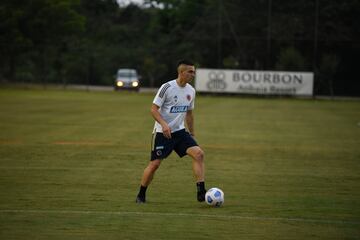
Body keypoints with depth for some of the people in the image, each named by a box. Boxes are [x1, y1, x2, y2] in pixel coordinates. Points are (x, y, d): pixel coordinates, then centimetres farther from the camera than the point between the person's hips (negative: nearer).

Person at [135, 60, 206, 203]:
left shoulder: (191, 91, 6)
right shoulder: (167, 87, -13)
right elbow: (153, 109, -13)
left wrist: (192, 134, 22)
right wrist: (164, 124, -27)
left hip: (180, 131, 5)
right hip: (162, 132, -5)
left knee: (198, 153, -15)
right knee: (155, 163, -5)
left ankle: (201, 192, -16)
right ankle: (141, 195, 15)